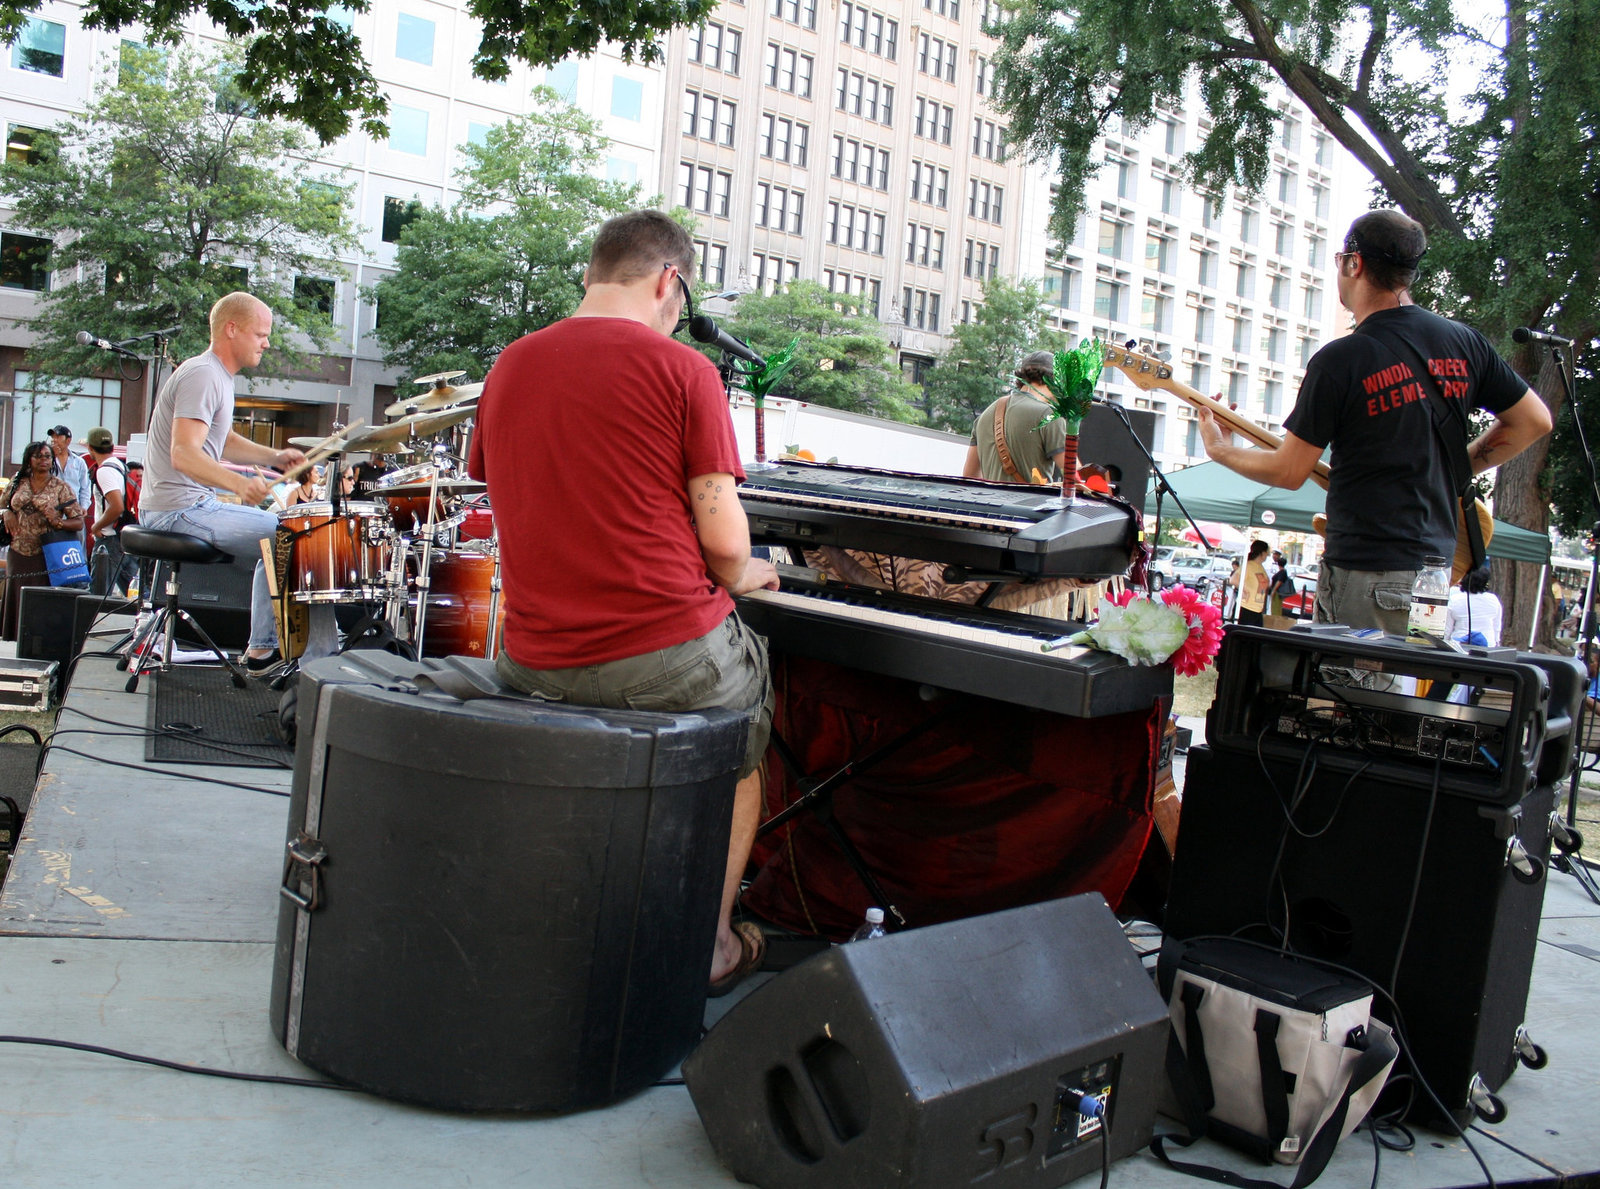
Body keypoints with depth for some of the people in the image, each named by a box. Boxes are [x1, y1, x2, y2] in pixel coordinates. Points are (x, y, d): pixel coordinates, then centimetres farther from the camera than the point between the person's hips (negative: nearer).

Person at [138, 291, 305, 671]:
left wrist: (273, 457, 9)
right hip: (181, 508, -11)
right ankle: (265, 647, -6)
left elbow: (222, 441, 25)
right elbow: (183, 454, -28)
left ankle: (264, 649, 18)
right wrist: (240, 483, -44)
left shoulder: (218, 376, 15)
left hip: (192, 504, 11)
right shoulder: (202, 375, -17)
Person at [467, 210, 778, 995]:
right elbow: (723, 539, -11)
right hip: (666, 653, -5)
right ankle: (709, 942, 28)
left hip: (532, 659, 6)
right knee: (744, 732, 26)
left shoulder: (509, 366, 8)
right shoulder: (680, 369, -8)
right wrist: (742, 577, 12)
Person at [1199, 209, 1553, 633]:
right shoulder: (1466, 342, 5)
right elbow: (1535, 421, 15)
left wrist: (1219, 449, 10)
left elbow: (1288, 472, -6)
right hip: (1441, 569, 7)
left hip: (1365, 571, -6)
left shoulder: (1340, 360, -12)